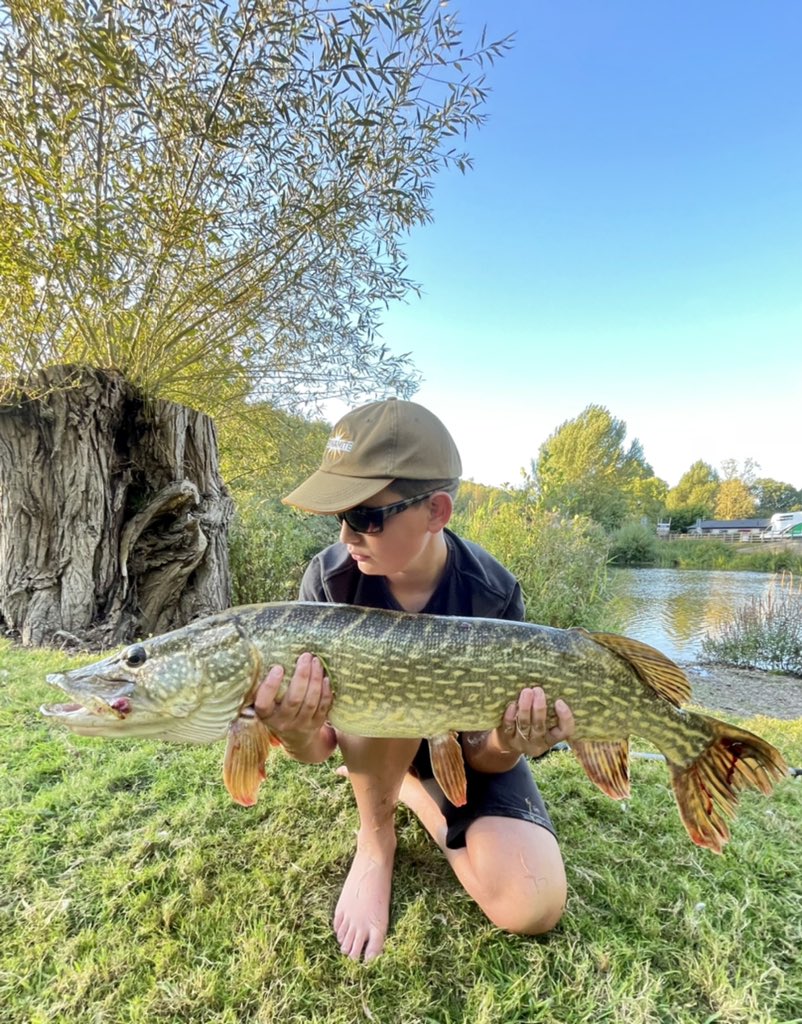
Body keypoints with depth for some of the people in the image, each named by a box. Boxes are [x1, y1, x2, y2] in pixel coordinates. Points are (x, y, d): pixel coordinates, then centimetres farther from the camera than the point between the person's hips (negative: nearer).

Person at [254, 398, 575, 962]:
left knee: (532, 911, -17)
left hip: (459, 745, 1)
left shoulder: (493, 593, -27)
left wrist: (508, 744, -41)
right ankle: (375, 839, -5)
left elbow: (482, 756, -19)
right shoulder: (330, 578, -25)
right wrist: (298, 733, -44)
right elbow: (319, 748, -22)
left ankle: (413, 790, 11)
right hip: (375, 740, 0)